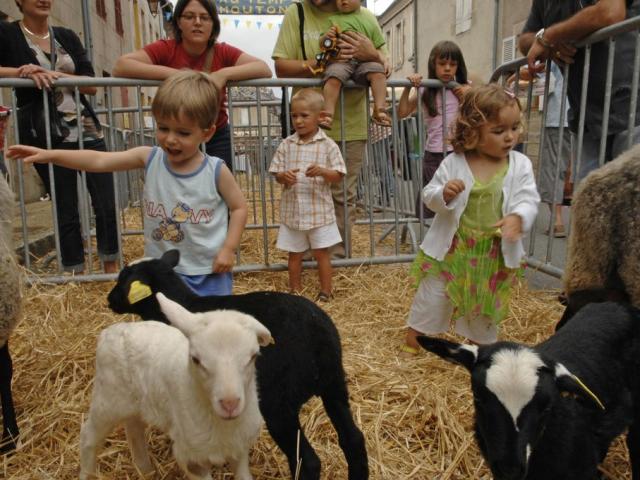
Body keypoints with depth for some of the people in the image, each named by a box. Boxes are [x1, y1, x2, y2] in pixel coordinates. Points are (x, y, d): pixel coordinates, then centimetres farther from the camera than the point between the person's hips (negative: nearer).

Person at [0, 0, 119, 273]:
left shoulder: (67, 36, 12)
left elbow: (92, 86, 4)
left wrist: (55, 75, -11)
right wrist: (25, 72, -19)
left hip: (87, 131, 3)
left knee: (107, 205, 0)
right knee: (66, 213, 2)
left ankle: (112, 272, 14)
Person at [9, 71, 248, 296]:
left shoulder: (217, 171, -13)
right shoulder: (149, 159, -6)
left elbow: (239, 208, -5)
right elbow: (98, 161, -7)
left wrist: (228, 249, -11)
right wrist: (50, 155, -17)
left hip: (208, 273, -3)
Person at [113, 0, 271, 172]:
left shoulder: (223, 52, -4)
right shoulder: (165, 49, -8)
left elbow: (264, 69, -15)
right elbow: (120, 66, -21)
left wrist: (224, 73, -28)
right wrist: (173, 74, -28)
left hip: (217, 138, 1)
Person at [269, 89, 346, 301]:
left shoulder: (327, 145, -5)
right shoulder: (286, 144, 2)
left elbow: (338, 176, -5)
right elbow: (277, 174, 5)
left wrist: (322, 171, -25)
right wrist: (284, 176, -18)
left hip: (319, 210, -2)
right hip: (292, 210, 3)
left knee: (321, 253, 7)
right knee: (295, 254, 14)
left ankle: (325, 292, 22)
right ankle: (295, 291, 30)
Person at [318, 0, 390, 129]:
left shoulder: (369, 19, 17)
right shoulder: (333, 19, 14)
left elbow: (377, 47, 19)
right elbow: (321, 44, 13)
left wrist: (385, 60, 2)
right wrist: (326, 37, -9)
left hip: (364, 60, 1)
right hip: (341, 61, -1)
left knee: (378, 71, -27)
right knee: (333, 77, -32)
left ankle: (380, 110, -28)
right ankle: (328, 114, -32)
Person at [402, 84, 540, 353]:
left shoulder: (521, 165, -8)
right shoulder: (453, 163, -12)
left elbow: (529, 199, -10)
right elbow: (429, 196, -7)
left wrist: (518, 218, -33)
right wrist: (443, 194, -30)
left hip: (494, 253, 2)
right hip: (452, 247, -2)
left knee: (486, 303, 21)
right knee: (432, 297, 12)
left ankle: (481, 343, 47)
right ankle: (412, 340, 34)